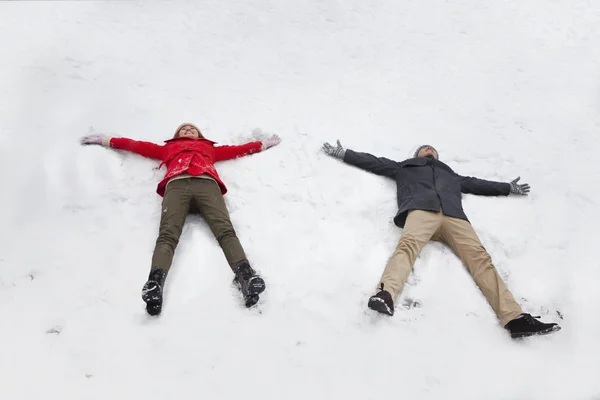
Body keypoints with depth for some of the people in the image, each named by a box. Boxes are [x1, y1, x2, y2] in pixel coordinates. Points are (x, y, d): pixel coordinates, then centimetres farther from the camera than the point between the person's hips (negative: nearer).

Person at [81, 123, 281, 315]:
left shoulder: (210, 148, 44)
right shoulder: (168, 148, 43)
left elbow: (238, 149, 46)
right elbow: (137, 145, 46)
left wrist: (264, 144, 50)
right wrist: (107, 140, 48)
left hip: (207, 183, 0)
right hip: (177, 185, 0)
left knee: (225, 230, -30)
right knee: (167, 235, -30)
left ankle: (245, 274, -54)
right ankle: (155, 282, -55)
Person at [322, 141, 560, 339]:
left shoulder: (450, 174, 46)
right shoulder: (404, 167, 38)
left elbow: (476, 184, 51)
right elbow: (372, 162, 35)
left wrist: (507, 188, 55)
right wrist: (343, 153, 31)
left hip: (453, 215, 3)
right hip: (421, 209, -3)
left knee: (479, 256, -20)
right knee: (409, 245, -36)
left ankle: (514, 318, -35)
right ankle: (386, 294, -64)